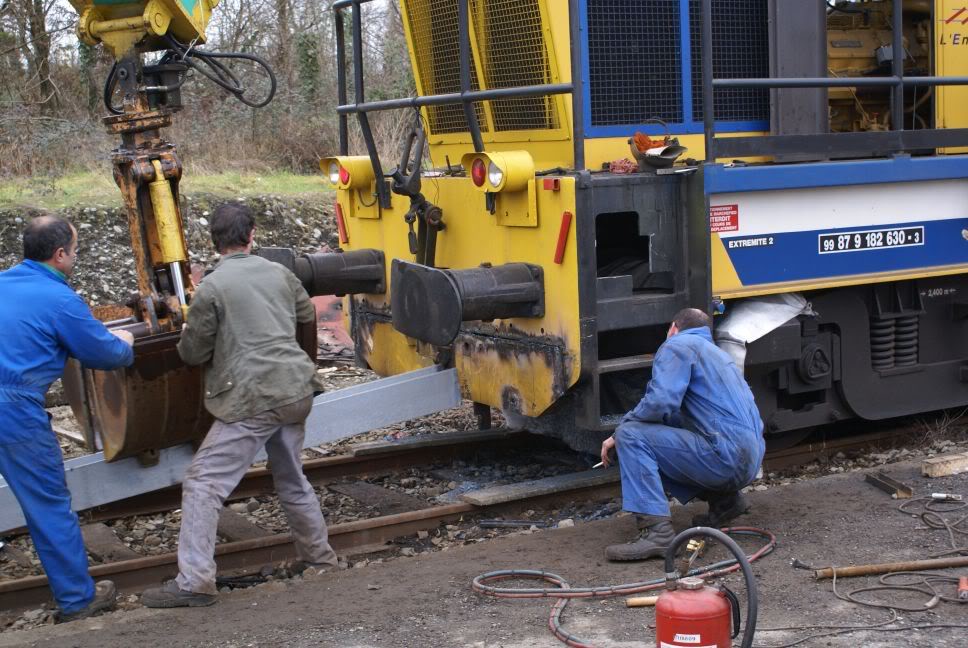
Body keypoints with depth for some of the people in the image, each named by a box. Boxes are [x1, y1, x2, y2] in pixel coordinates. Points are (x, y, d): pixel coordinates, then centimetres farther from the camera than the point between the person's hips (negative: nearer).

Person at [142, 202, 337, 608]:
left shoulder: (212, 287, -9)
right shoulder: (278, 273, 9)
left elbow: (192, 353, -3)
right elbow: (307, 314, 26)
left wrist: (190, 339, 19)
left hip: (251, 400, -7)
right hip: (294, 392, 7)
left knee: (203, 484, -3)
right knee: (292, 480, 24)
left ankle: (194, 583, -7)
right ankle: (318, 556, 36)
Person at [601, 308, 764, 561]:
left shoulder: (678, 346, 0)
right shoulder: (716, 353, 29)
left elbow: (659, 403, -17)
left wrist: (619, 432, -2)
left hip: (725, 455, -9)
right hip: (748, 462, 9)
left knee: (631, 437, -12)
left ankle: (657, 531, -25)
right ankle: (724, 499, 17)